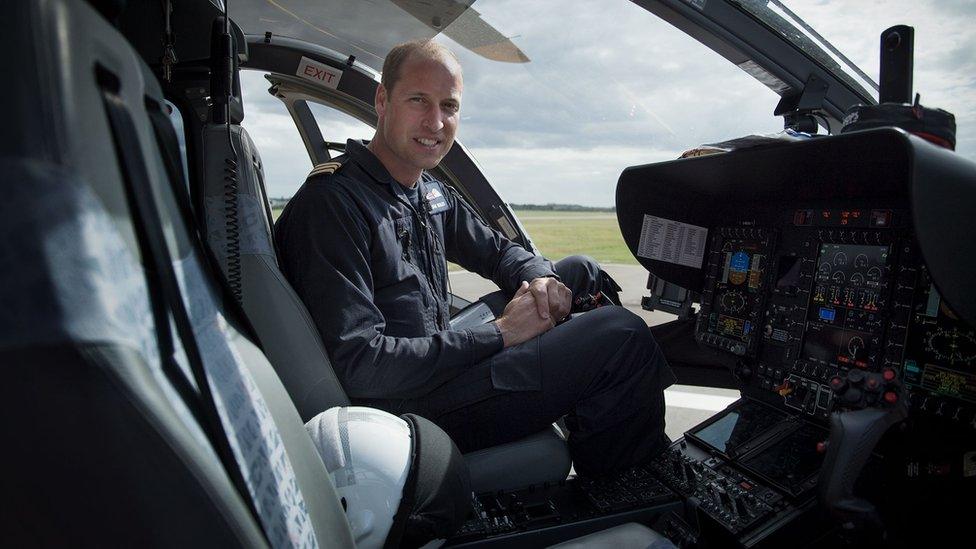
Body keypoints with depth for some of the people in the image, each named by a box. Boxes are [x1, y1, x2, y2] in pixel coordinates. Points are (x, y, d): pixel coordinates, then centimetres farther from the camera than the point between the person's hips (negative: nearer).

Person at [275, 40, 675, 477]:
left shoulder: (432, 194, 8)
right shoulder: (333, 202, -18)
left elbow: (499, 251, 19)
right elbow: (357, 365, -25)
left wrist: (539, 277, -6)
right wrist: (499, 335, -21)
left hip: (436, 356, 9)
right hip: (400, 408, -9)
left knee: (578, 272, 12)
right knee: (621, 336, -17)